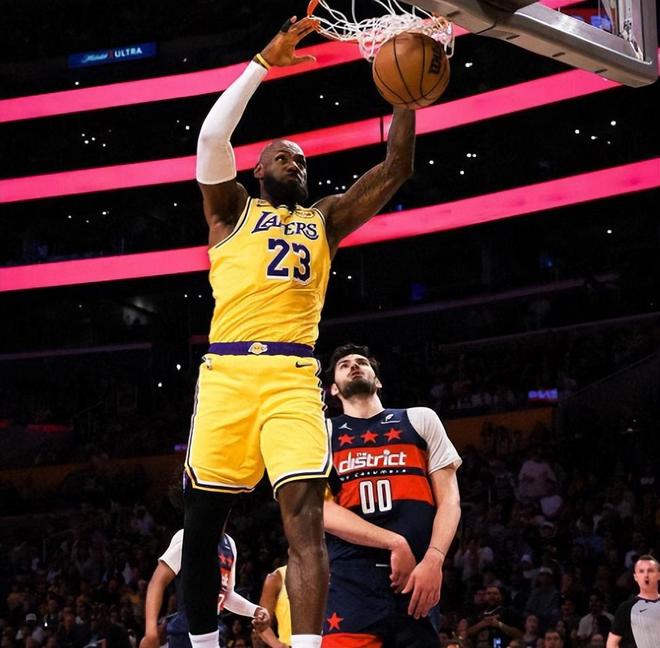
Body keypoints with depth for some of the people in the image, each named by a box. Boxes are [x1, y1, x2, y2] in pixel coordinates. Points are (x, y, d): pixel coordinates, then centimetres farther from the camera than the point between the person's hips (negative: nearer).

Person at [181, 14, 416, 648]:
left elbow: (395, 169, 17)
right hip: (228, 374, -1)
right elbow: (212, 137, -1)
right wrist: (265, 60, -4)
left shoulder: (325, 219, 24)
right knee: (202, 522, 3)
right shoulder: (233, 209, 16)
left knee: (305, 514, -16)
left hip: (294, 380, 1)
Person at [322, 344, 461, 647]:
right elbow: (323, 510, 2)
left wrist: (434, 559, -8)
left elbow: (449, 499, 10)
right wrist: (395, 543, -11)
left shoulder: (420, 419, 18)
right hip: (351, 578, -1)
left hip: (420, 574, 1)